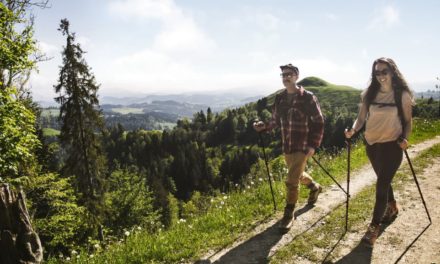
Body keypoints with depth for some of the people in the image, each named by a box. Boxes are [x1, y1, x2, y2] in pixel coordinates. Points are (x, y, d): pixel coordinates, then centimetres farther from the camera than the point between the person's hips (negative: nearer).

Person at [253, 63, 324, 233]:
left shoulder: (308, 97, -11)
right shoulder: (280, 98, 4)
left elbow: (318, 122, -8)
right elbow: (276, 120, 12)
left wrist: (314, 145, -14)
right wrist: (263, 126, -7)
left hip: (303, 147, -6)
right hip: (287, 147, 6)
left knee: (292, 181, -9)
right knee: (298, 175, 24)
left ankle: (288, 215, 9)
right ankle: (315, 187, 55)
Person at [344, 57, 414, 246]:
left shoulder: (402, 95, -7)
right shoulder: (369, 94, 1)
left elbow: (407, 121, 0)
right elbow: (361, 118, 0)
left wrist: (405, 138, -17)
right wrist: (353, 130, -20)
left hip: (392, 145, -4)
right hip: (372, 144, 4)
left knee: (381, 185, -6)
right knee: (383, 180, 21)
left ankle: (374, 227, 4)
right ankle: (392, 208, 47)